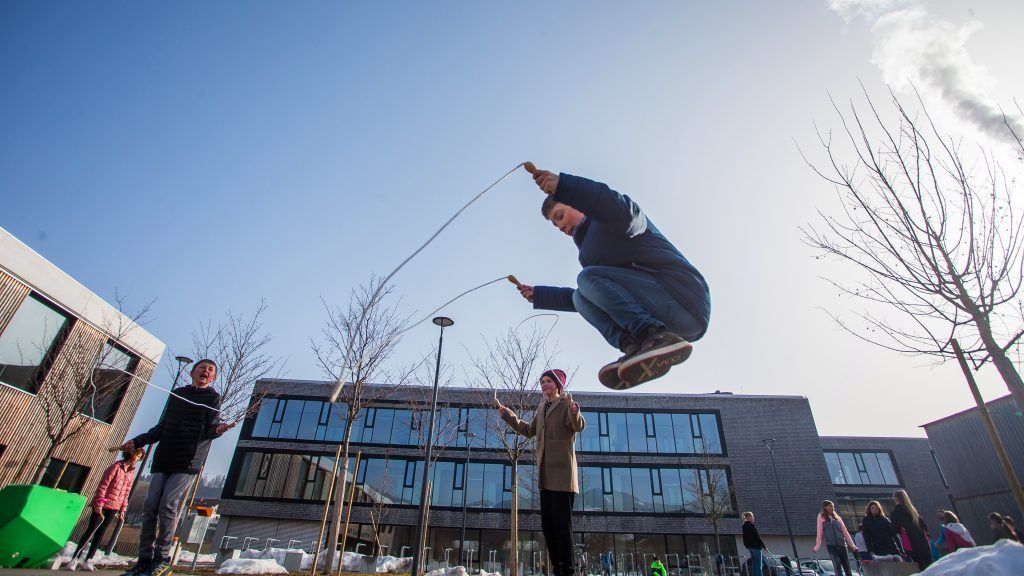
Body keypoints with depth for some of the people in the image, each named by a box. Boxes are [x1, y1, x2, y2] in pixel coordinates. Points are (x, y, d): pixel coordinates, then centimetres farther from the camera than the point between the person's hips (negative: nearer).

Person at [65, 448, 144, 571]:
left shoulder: (132, 472, 10)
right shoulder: (116, 466, -10)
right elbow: (103, 485, -13)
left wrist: (122, 509, 10)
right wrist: (99, 503, -17)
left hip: (114, 507, 6)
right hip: (102, 505, -5)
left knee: (100, 533, 6)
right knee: (90, 530, -3)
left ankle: (88, 560, 9)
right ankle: (74, 559, 7)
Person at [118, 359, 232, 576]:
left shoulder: (212, 398, 4)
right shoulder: (177, 393, 16)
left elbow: (210, 428, -7)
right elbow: (162, 427, 23)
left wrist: (217, 429, -29)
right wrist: (137, 441, 15)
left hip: (188, 461, -4)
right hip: (164, 459, 5)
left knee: (167, 505, -14)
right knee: (150, 506, -2)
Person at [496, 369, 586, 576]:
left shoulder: (566, 404, -5)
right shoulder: (541, 408, 17)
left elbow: (579, 426, -21)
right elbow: (529, 430, 25)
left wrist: (574, 411, -42)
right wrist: (507, 415, 19)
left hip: (562, 472, -8)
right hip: (546, 474, 8)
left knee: (561, 523, -7)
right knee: (547, 524, 10)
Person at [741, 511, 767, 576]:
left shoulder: (744, 526, 11)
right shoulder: (751, 525, -15)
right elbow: (757, 537, -14)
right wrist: (764, 546, -7)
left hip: (749, 546, 8)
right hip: (756, 546, -8)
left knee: (754, 563, 11)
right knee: (758, 563, -4)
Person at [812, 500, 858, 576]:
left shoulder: (837, 517, 16)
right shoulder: (821, 517, 5)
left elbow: (845, 532, 16)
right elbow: (820, 532, 1)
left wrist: (852, 545, 10)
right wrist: (817, 546, -3)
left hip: (842, 545, 4)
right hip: (831, 546, -4)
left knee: (847, 568, 4)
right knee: (838, 567, -17)